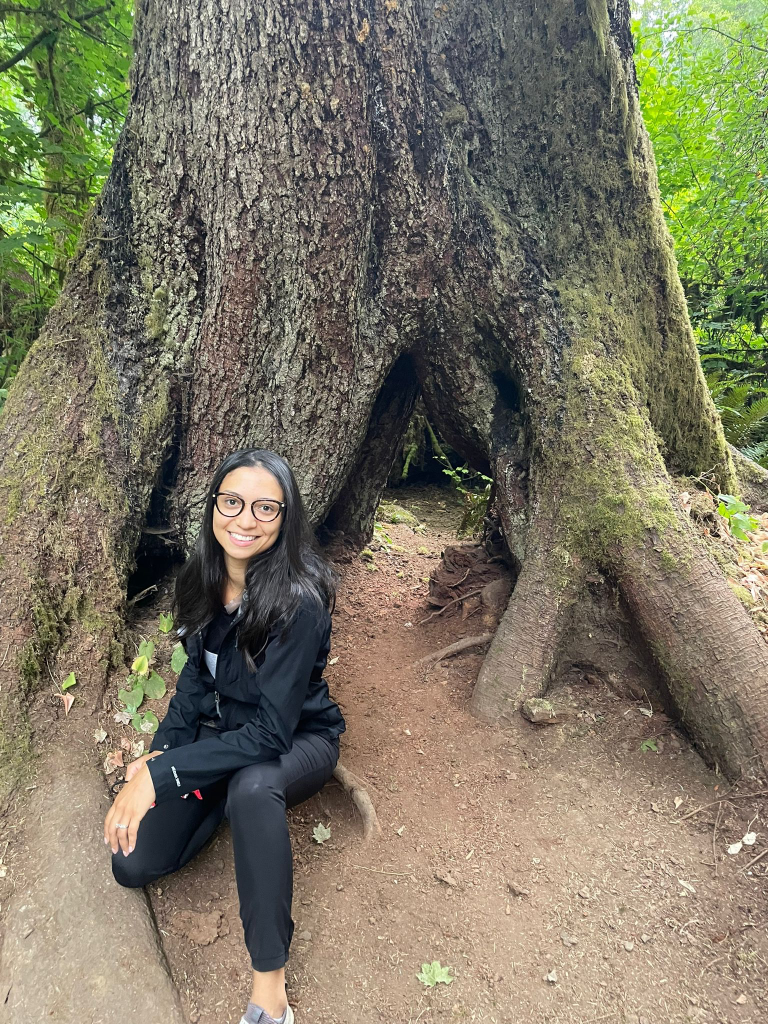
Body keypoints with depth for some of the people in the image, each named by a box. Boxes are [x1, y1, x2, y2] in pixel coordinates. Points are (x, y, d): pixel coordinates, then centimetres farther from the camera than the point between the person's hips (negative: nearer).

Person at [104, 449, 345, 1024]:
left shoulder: (298, 600, -30)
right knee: (134, 864, -3)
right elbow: (197, 673, 5)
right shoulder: (207, 579, -9)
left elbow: (272, 729, -29)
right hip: (221, 735, 6)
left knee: (252, 786, -39)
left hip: (298, 740, -5)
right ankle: (230, 800, 20)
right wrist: (161, 750, -7)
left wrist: (160, 773, -28)